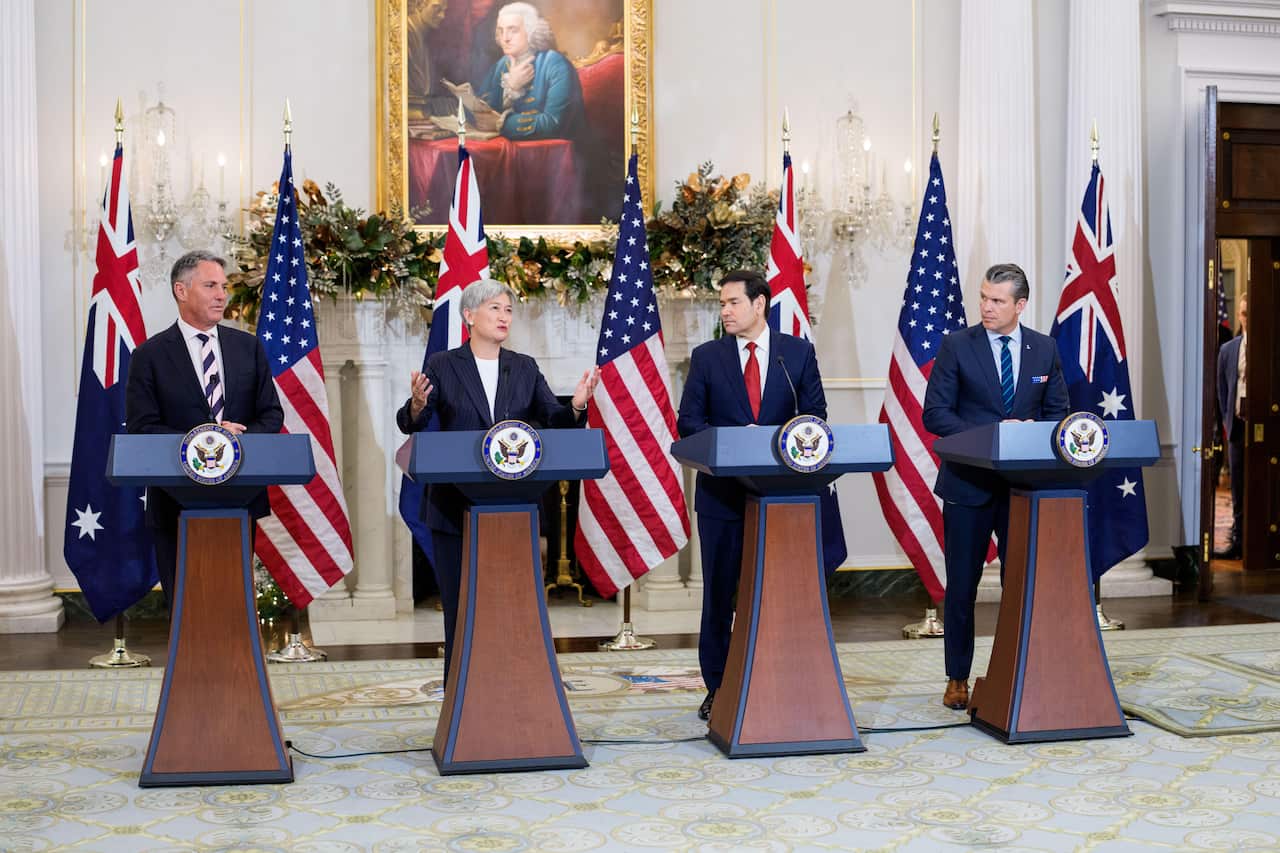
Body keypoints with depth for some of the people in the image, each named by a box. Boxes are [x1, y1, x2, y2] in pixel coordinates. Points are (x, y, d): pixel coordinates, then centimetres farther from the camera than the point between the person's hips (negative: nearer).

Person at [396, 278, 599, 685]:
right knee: (460, 606, 3)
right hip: (456, 509, -2)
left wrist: (576, 406, -17)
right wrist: (417, 405, -29)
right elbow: (411, 424, -6)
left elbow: (553, 421, 4)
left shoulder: (525, 368, 10)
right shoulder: (443, 366, 1)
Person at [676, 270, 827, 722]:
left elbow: (814, 412, 4)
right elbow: (689, 420, 2)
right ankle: (716, 687, 13)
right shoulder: (707, 357, 5)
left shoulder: (798, 352, 5)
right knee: (719, 591, 4)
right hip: (723, 489, 0)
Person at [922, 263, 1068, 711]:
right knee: (962, 585, 5)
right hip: (969, 482, -2)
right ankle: (958, 679, 17)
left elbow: (1057, 411, 10)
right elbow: (935, 414, -7)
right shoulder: (957, 345, -3)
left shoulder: (1045, 349, 5)